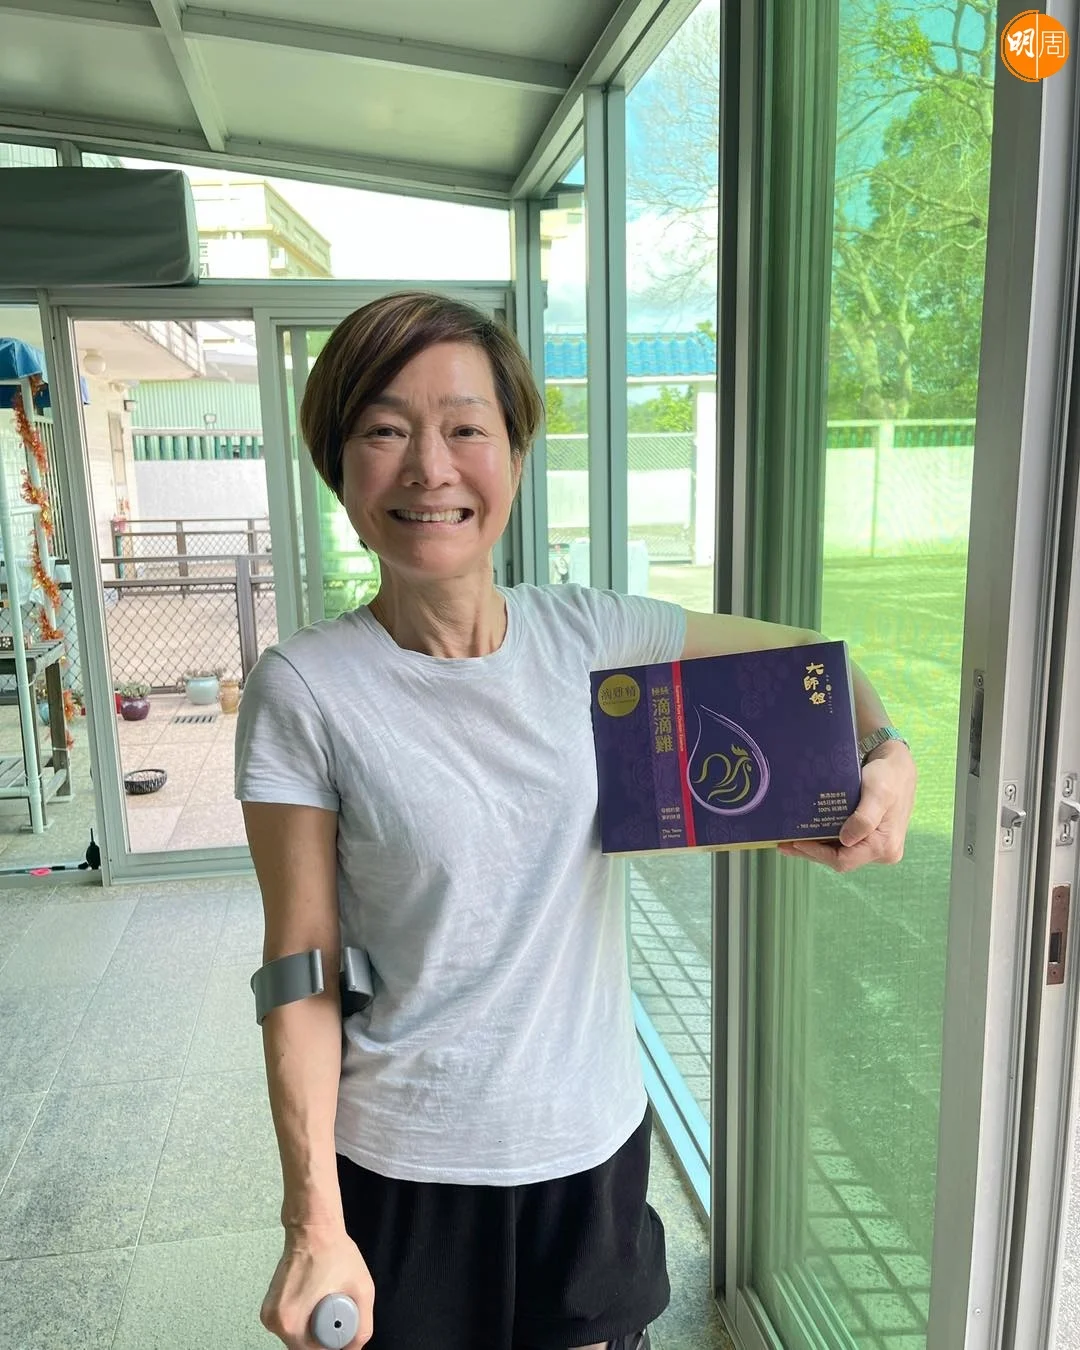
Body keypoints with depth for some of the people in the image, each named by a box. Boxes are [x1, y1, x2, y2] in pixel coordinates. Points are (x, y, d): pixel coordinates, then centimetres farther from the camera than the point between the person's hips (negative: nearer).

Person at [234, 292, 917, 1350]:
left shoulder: (589, 637, -9)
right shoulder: (305, 691, -17)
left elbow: (803, 657, 5)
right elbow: (300, 971, -12)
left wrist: (886, 756, -14)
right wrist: (314, 1226, -11)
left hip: (595, 1140, 3)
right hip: (407, 1172, -2)